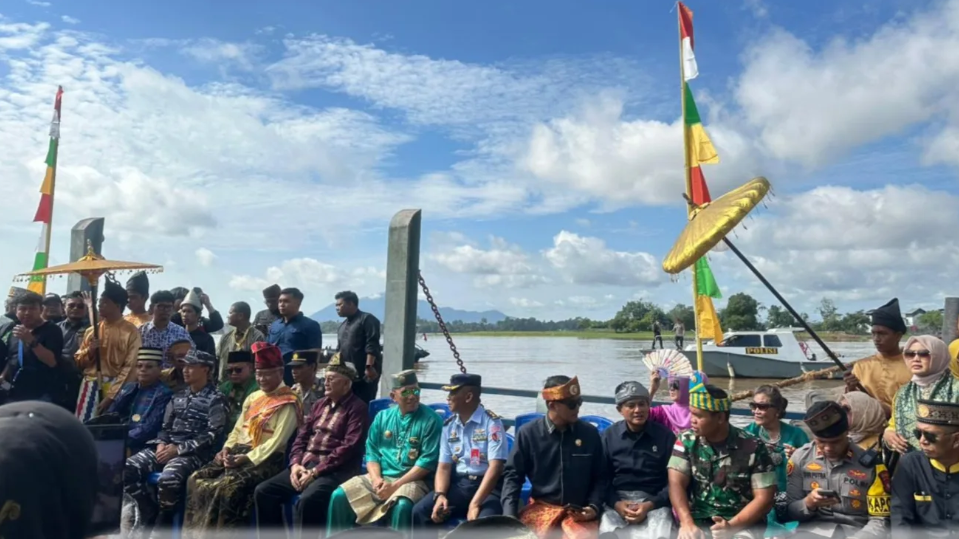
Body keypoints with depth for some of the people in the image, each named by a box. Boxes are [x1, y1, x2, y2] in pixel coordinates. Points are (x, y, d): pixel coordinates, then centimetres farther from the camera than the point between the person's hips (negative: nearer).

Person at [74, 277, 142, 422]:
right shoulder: (91, 330, 13)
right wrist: (89, 351, -5)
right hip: (91, 387, 4)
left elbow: (130, 367, -8)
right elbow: (79, 362, 17)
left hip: (116, 390, -4)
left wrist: (111, 396, -13)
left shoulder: (131, 332, -4)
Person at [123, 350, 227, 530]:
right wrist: (161, 443, -4)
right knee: (127, 468, -14)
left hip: (193, 454, -7)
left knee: (168, 478, -34)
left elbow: (213, 435, -12)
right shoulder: (178, 397, 20)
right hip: (167, 448, 7)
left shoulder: (215, 400, -3)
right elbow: (166, 426, 19)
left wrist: (179, 449, -16)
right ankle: (152, 518, 0)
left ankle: (162, 525, -6)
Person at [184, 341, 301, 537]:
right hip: (238, 452, 8)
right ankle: (198, 534, -3)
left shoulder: (288, 403, -7)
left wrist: (248, 458, -19)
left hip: (266, 458, -8)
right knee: (197, 479, -11)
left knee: (228, 487, -30)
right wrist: (227, 449, 1)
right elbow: (238, 429, 20)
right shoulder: (253, 397, 19)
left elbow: (277, 441, -15)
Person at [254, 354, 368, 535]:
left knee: (307, 500, -33)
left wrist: (316, 471, -18)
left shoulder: (357, 408, -6)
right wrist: (295, 464, -3)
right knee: (263, 491, -4)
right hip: (305, 465, 8)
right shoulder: (320, 404, 18)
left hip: (334, 470, -8)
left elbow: (348, 448, -15)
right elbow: (302, 436, 15)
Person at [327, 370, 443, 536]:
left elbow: (428, 461, -11)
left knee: (402, 505, -35)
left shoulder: (430, 419, -5)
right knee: (339, 496, -12)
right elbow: (372, 452, 11)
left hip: (411, 480, -4)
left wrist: (395, 485, -15)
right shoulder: (382, 417, 11)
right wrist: (376, 478, -9)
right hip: (380, 477, 5)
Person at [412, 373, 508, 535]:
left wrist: (475, 504, -25)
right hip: (458, 484, 5)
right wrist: (440, 495, -13)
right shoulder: (449, 425, 9)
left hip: (488, 486, -5)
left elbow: (495, 468, -17)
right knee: (419, 512, -17)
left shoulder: (492, 423, -9)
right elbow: (444, 467, 7)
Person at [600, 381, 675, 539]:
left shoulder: (665, 435, 3)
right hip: (618, 501, 0)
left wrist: (650, 505, -11)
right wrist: (616, 503, -12)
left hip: (654, 502, 0)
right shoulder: (608, 436, 5)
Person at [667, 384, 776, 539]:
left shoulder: (753, 447, -6)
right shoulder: (686, 441, -1)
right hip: (698, 520, 1)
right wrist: (687, 524, -23)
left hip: (743, 523, -1)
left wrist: (732, 526, -19)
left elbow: (764, 498, -6)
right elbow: (676, 484, -8)